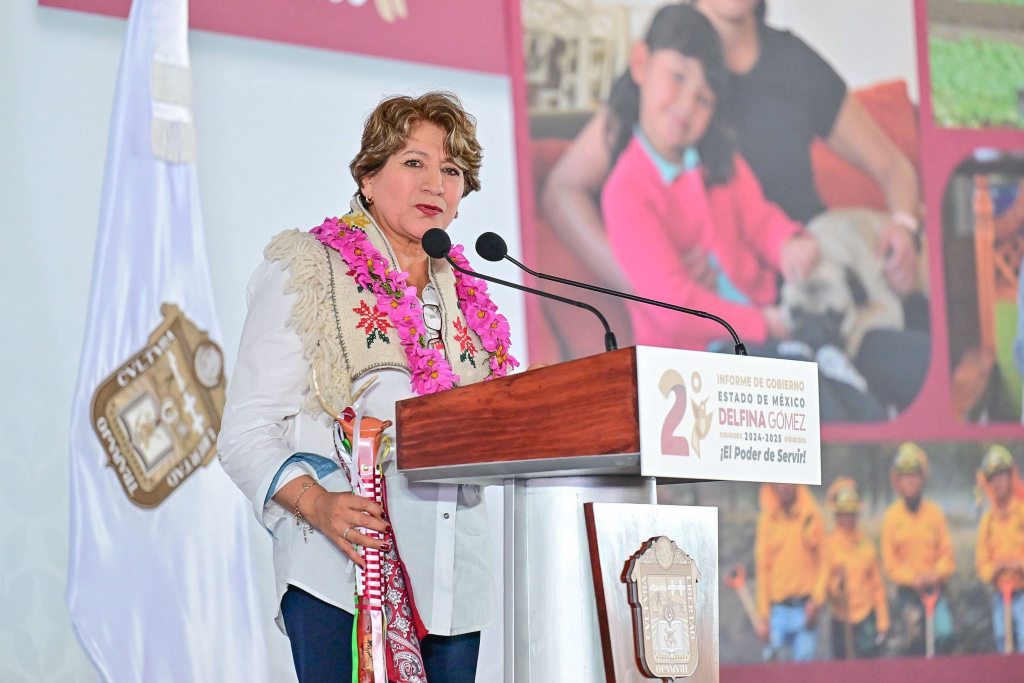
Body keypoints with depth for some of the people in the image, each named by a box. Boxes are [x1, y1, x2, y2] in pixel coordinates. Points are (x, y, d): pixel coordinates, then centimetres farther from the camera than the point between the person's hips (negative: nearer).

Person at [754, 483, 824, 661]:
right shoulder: (767, 520, 4)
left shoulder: (811, 515, 2)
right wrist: (763, 616, 2)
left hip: (806, 606, -1)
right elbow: (762, 567, 5)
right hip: (778, 608, 1)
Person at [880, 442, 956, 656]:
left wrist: (936, 574, -14)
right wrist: (913, 577, -14)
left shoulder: (935, 513, 4)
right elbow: (889, 562, 0)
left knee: (945, 634, -17)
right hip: (907, 590, -1)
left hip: (935, 587, 1)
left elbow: (947, 554, 5)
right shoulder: (892, 516, 1)